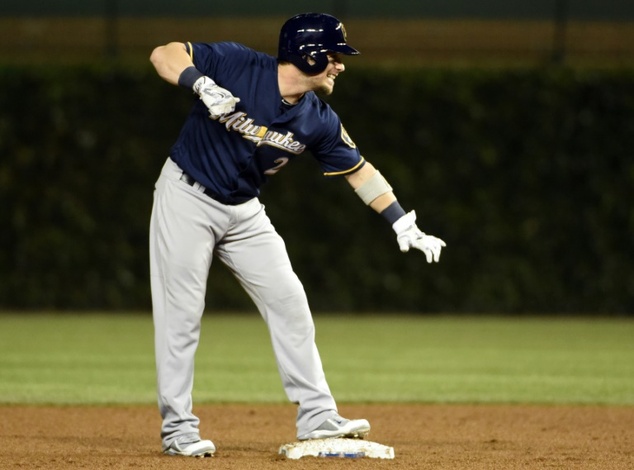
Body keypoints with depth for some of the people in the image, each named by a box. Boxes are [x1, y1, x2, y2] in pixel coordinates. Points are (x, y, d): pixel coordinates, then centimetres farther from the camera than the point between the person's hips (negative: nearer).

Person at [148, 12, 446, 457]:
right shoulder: (237, 65, -21)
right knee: (181, 314, -5)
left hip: (244, 212, 6)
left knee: (289, 303, 3)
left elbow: (360, 170, 3)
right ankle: (178, 429, 4)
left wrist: (405, 225, -1)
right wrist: (202, 84, -37)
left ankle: (317, 417, 10)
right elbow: (165, 54, -19)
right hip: (186, 198, -5)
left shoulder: (319, 121, -7)